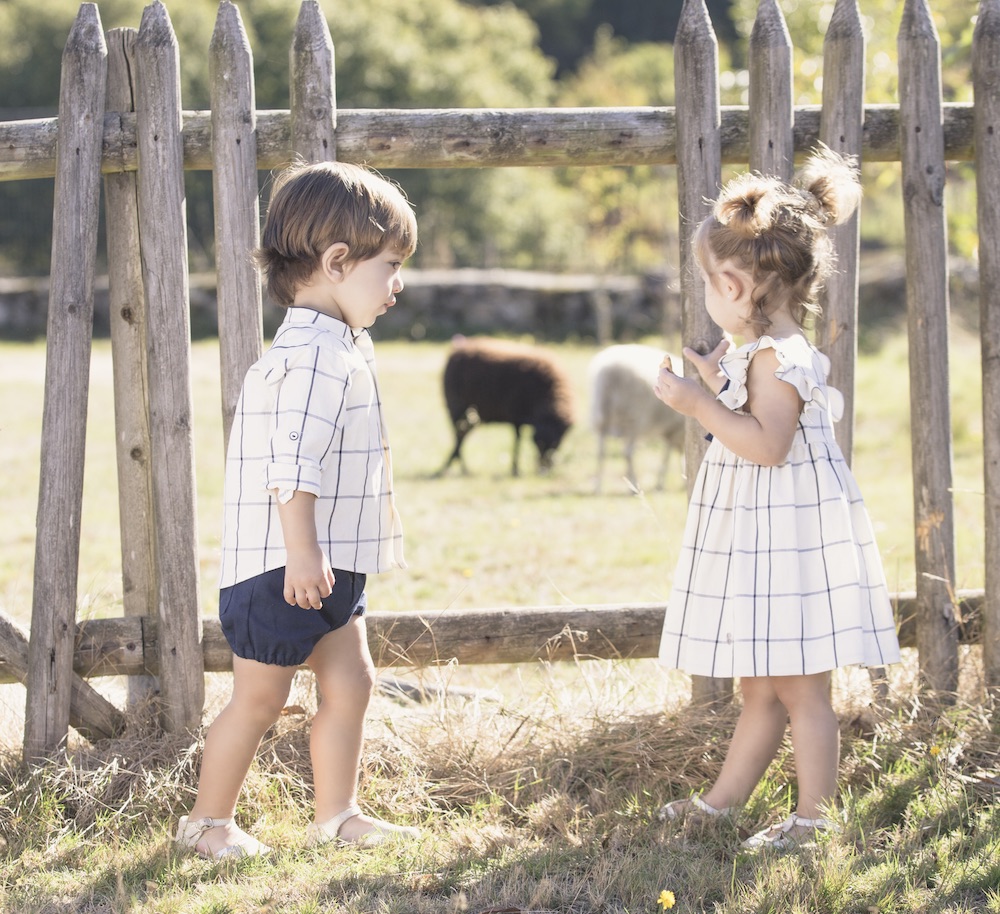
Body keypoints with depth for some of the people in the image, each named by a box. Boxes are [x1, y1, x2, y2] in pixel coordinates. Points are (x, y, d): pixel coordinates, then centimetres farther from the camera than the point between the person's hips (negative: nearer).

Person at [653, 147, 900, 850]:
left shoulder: (778, 357, -18)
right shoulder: (764, 352, 15)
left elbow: (767, 443, -27)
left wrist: (699, 406, -24)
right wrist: (720, 386, 25)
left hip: (788, 541, -11)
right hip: (760, 542, 11)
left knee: (798, 688, -4)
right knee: (760, 687, 18)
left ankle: (816, 818, 1)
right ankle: (725, 799, 26)